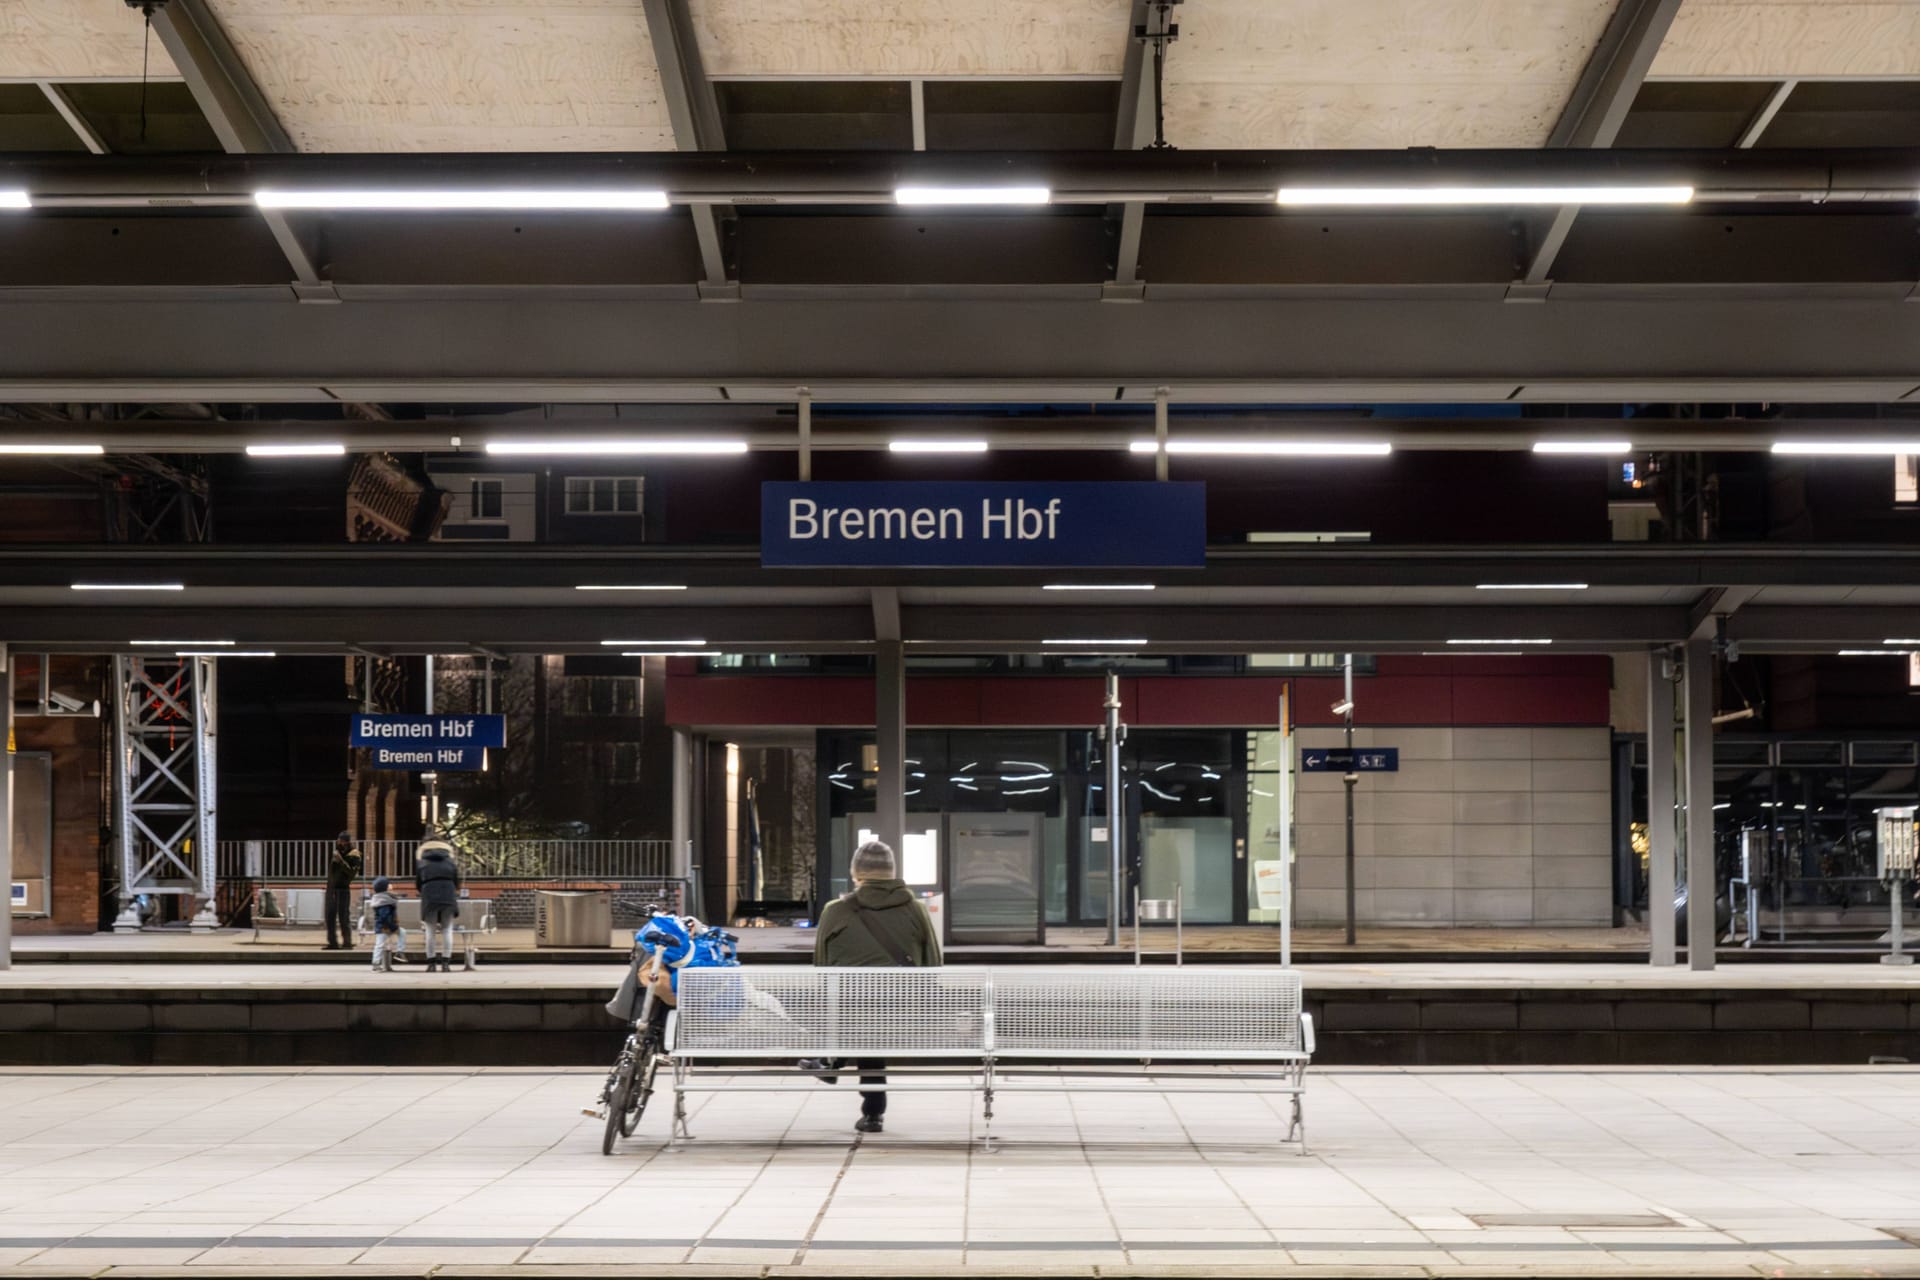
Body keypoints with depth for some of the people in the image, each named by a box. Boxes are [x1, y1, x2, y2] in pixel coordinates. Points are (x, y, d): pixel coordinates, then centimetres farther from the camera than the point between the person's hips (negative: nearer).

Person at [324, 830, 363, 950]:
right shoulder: (337, 852, 12)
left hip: (343, 888, -7)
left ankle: (347, 943, -3)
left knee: (344, 918, -8)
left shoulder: (354, 856, -7)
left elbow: (352, 872, -20)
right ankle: (333, 942, 12)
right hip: (331, 888, 7)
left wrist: (341, 861, -26)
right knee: (329, 916, 6)